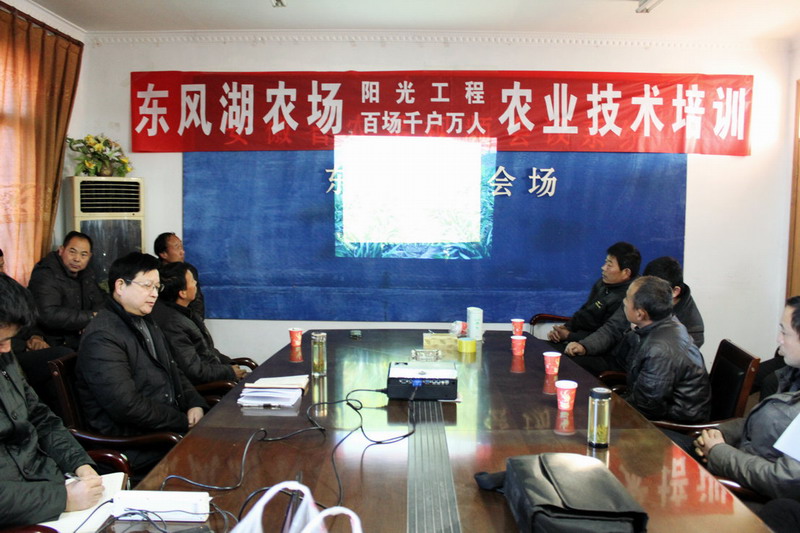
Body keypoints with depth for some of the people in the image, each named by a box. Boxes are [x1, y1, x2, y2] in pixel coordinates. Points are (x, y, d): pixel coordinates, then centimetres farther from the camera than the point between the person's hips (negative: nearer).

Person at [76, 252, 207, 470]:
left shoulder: (147, 324, 16)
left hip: (170, 425, 9)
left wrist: (195, 404, 2)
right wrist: (184, 422, -15)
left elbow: (172, 370, 21)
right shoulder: (102, 337, -16)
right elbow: (127, 406, -22)